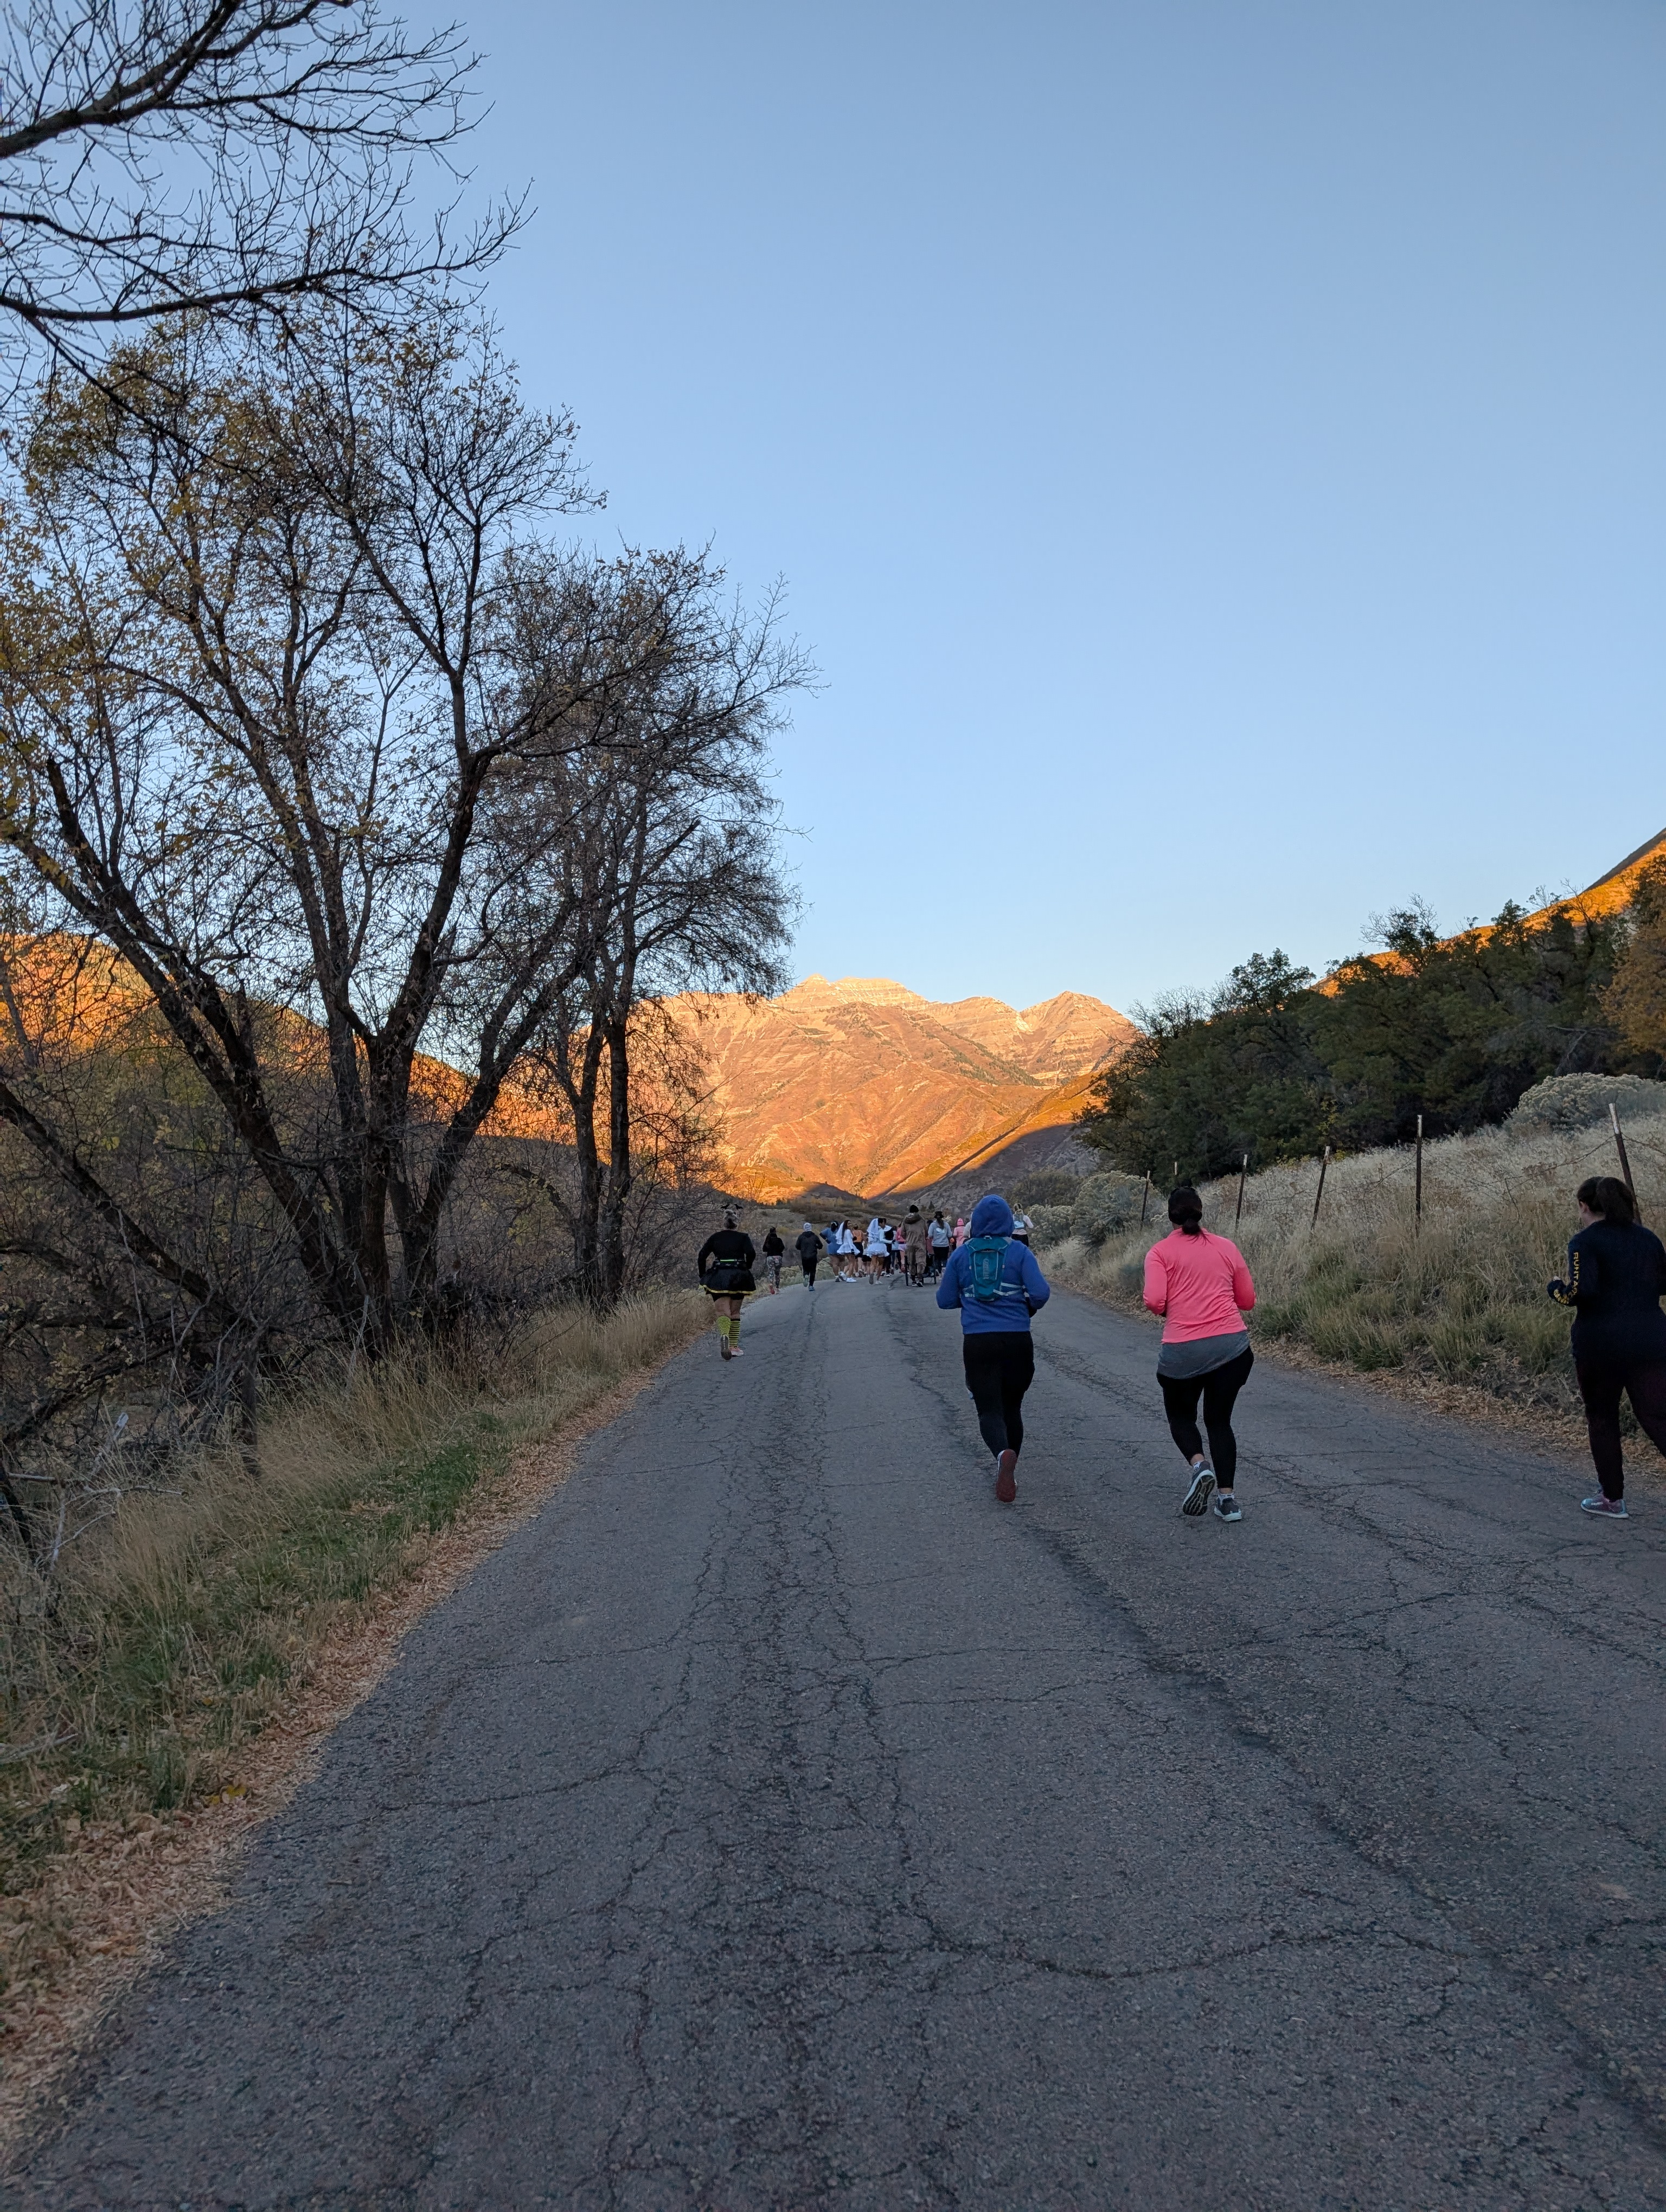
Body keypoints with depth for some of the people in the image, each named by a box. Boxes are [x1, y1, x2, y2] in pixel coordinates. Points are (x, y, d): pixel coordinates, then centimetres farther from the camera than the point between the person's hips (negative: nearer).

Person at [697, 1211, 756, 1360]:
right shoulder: (743, 1237, 5)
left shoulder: (715, 1237, 8)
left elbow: (702, 1256, 0)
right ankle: (734, 1346, 12)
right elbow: (751, 1253, -12)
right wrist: (746, 1268, 4)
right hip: (738, 1278, 1)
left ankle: (724, 1335, -37)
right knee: (735, 1313, 15)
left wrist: (703, 1276, 7)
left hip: (718, 1278, 0)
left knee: (723, 1312, -7)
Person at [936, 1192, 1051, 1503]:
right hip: (1017, 1340, 0)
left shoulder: (962, 1255, 3)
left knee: (989, 1409, -3)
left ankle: (1003, 1454, -33)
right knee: (1012, 1407, 17)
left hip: (977, 1343, 0)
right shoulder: (1019, 1251, -1)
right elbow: (1041, 1293, -10)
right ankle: (1009, 1472, 20)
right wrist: (1028, 1308, 12)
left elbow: (945, 1300, 7)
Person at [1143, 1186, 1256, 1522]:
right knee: (1219, 1420, 16)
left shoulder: (1160, 1252, 1)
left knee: (1181, 1416, 19)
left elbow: (1154, 1301, -12)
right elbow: (1247, 1300, 12)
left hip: (1182, 1350, -2)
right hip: (1232, 1345, 3)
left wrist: (1170, 1310, 10)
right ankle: (1227, 1498, 8)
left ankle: (1199, 1464, -9)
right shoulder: (1227, 1247, 9)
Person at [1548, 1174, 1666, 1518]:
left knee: (1602, 1419, 13)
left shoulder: (1584, 1242, -9)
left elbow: (1581, 1291, -20)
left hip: (1600, 1344, -4)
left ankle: (1613, 1499, 20)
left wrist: (1556, 1287, -1)